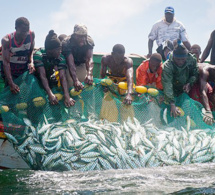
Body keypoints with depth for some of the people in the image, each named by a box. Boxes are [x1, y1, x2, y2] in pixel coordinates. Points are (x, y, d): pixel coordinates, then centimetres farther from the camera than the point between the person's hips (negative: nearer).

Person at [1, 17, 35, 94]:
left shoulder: (31, 35, -13)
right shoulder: (7, 40, -23)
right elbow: (6, 62, -26)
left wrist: (31, 63, -20)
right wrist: (11, 83, -34)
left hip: (25, 70, 3)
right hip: (9, 71, -3)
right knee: (11, 92, -13)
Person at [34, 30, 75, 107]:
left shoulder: (60, 57, -21)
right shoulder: (39, 54, -32)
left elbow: (62, 76, -31)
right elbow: (42, 75, -39)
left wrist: (67, 96, -45)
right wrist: (50, 94, -51)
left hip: (50, 78, 5)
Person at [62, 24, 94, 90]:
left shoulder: (89, 41, -25)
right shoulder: (66, 43, -34)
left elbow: (89, 59, -37)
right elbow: (71, 63, -44)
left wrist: (89, 74, -56)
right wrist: (76, 80, -58)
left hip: (82, 64, 3)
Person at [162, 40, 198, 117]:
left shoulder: (192, 60, -18)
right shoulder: (167, 66, -31)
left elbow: (195, 74, 1)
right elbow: (167, 85, -40)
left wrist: (190, 83, -21)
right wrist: (172, 105, -49)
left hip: (186, 91, 3)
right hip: (174, 93, -3)